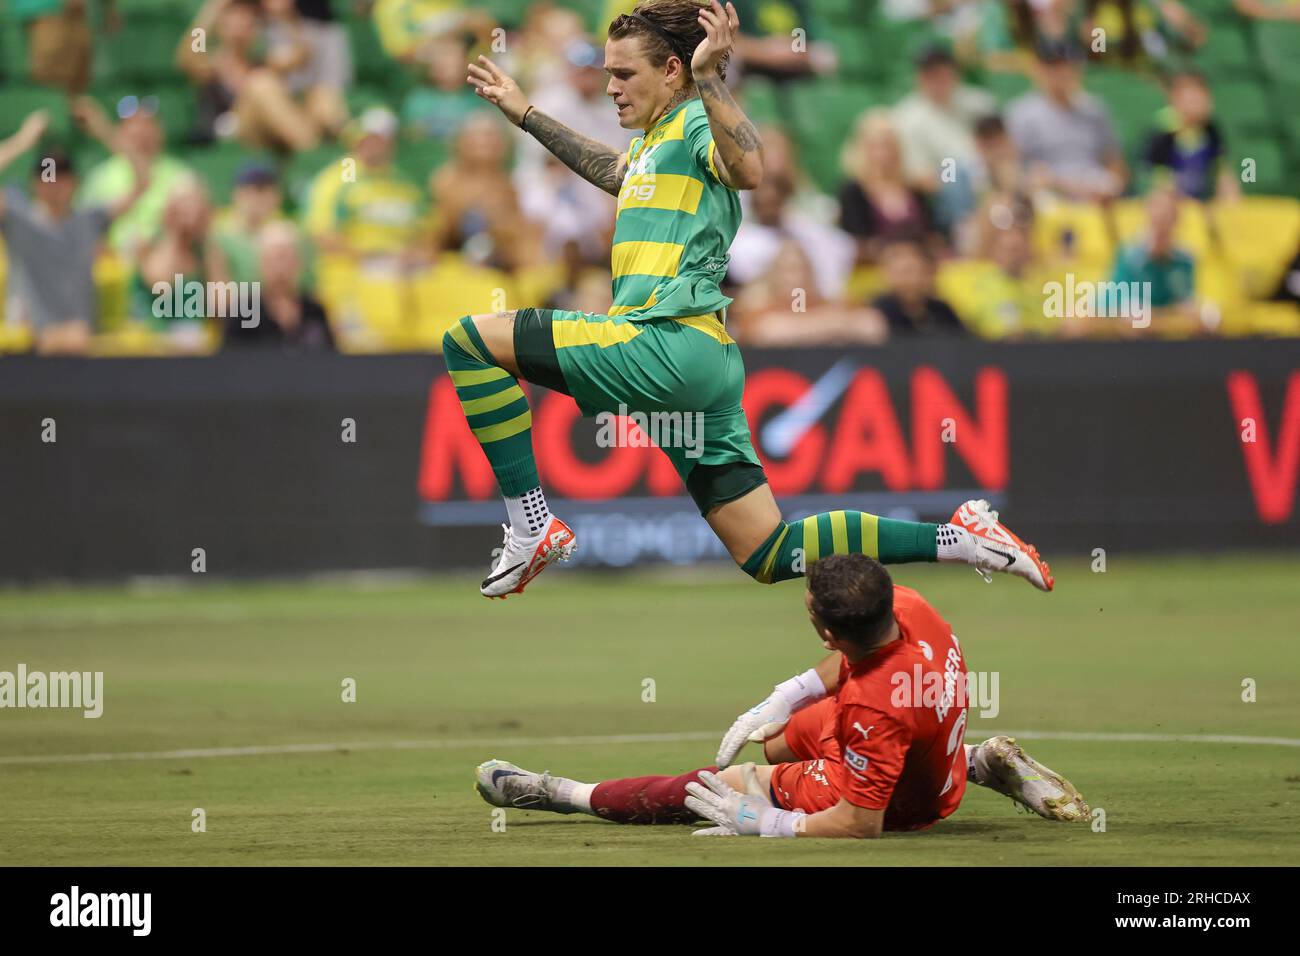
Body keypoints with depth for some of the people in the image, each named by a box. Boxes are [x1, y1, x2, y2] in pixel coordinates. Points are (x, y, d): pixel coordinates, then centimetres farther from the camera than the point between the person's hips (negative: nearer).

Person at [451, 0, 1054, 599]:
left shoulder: (698, 121, -3)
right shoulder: (658, 141, 25)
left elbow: (748, 170, -27)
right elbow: (613, 171, 49)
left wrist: (708, 77, -34)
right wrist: (523, 112, 52)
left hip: (666, 346, -10)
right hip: (703, 370, 10)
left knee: (468, 341, -7)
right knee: (769, 556, 6)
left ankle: (531, 526, -13)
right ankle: (960, 539, 6)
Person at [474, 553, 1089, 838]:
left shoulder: (875, 706, -43)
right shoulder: (906, 606, -21)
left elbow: (860, 823, -33)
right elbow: (849, 663, 4)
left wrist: (764, 823, -26)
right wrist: (781, 701, 2)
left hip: (904, 803, -7)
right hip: (938, 751, 7)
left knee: (728, 784, -3)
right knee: (771, 741, 29)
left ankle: (564, 795, 9)